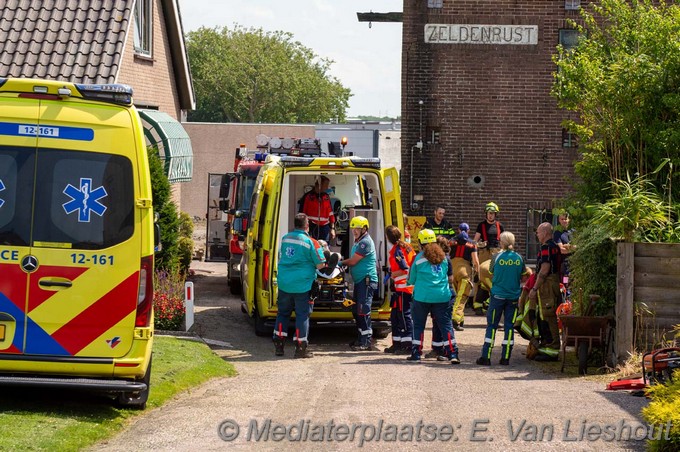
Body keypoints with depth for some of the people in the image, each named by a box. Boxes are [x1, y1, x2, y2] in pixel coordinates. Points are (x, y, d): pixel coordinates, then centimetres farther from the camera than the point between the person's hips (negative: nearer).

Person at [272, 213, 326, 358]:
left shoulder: (285, 238, 6)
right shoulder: (311, 242, -11)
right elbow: (320, 265, -10)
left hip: (284, 284, 5)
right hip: (302, 285, -5)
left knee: (283, 313, 15)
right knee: (302, 315, 3)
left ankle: (278, 345, 16)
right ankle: (300, 348, 3)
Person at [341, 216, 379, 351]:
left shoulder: (365, 242, -15)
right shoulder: (358, 242, 19)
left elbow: (353, 261, -14)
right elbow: (353, 261, 20)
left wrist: (341, 263, 2)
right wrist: (343, 263, 2)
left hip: (366, 280, -11)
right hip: (359, 280, 11)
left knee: (363, 311, -12)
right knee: (356, 310, 16)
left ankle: (366, 342, -12)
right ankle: (361, 339, 24)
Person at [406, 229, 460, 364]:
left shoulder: (419, 258, -5)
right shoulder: (443, 257, 5)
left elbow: (412, 279, 4)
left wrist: (409, 282, 26)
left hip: (422, 296, -2)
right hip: (442, 296, 2)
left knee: (418, 325, 10)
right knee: (445, 324, 4)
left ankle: (416, 354, 11)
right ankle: (452, 354, -4)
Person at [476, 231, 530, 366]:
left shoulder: (497, 257, -9)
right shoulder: (519, 258, -2)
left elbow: (491, 271, 3)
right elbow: (524, 273, 10)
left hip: (498, 295, -2)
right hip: (513, 297, 2)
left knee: (492, 325, 3)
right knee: (509, 326, 7)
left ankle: (486, 356, 0)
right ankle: (506, 357, 5)